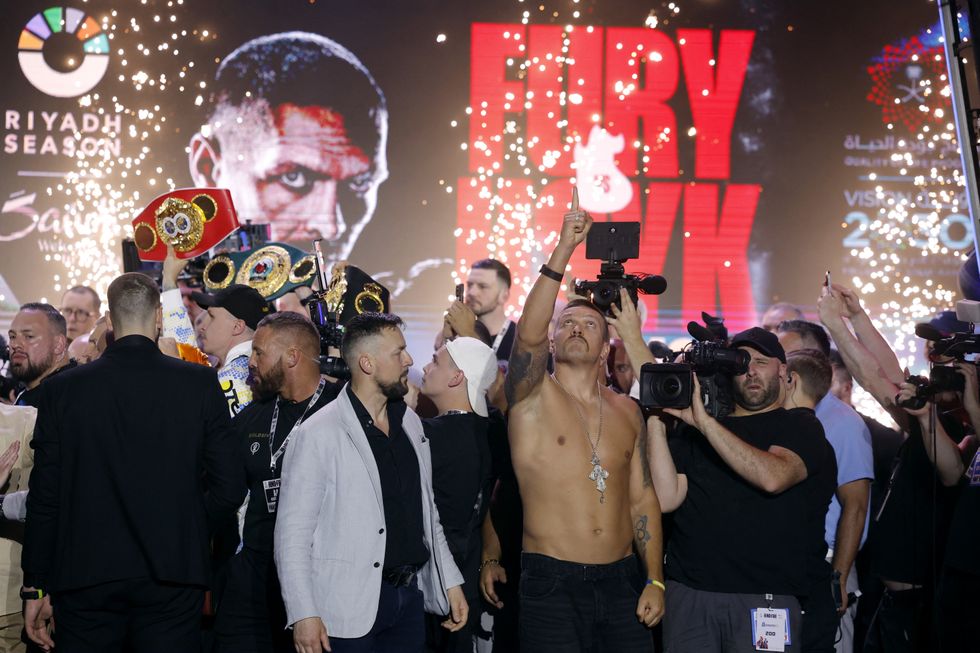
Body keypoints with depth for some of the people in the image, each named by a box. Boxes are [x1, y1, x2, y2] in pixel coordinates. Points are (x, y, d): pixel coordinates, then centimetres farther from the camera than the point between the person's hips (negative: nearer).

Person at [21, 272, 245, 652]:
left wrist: (36, 586, 8)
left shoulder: (61, 390, -1)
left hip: (85, 581, 1)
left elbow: (44, 498, 1)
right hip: (172, 579, 0)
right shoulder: (200, 383, -3)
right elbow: (229, 487, -3)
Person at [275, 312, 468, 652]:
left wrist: (450, 582, 13)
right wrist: (303, 614, -17)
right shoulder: (318, 434, -12)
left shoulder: (410, 423, 9)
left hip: (410, 596, 6)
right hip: (350, 607, -6)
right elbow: (293, 532, -12)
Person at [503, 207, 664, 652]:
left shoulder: (626, 410, 11)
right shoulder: (534, 397, -1)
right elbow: (528, 335, -21)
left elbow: (642, 498, 12)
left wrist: (654, 580, 5)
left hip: (622, 580, 4)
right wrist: (563, 250, -24)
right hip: (552, 582, -4)